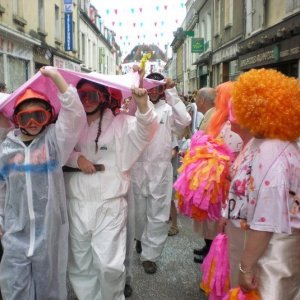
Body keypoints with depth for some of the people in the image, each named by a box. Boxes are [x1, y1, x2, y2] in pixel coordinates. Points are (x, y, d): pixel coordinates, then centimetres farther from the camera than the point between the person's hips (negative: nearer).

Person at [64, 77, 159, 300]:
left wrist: (143, 106, -34)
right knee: (80, 265, 15)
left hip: (110, 206, -3)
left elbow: (146, 131, -16)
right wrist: (76, 158, -12)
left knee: (110, 265, 0)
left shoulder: (120, 123, -1)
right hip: (76, 206, 3)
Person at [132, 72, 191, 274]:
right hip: (137, 167, 1)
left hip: (161, 168, 0)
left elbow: (184, 121, -15)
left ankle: (149, 254, 16)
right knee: (138, 210, 17)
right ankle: (141, 238, 44)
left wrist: (172, 92, -14)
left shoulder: (168, 109, 2)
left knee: (158, 213, 3)